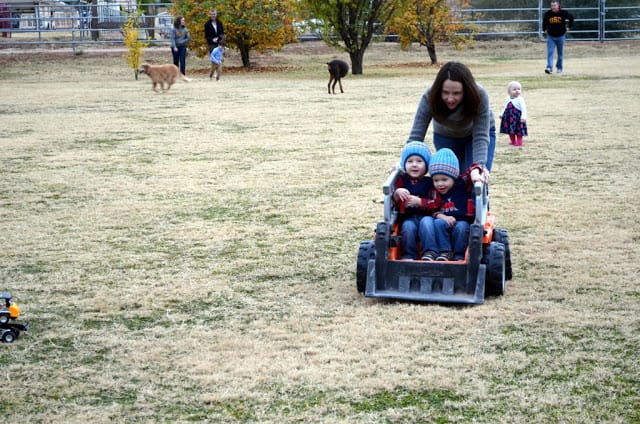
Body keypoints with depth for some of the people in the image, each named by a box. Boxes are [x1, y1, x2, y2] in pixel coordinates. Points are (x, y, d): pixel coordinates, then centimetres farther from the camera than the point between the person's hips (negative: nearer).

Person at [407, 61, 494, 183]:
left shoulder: (479, 96, -37)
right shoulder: (430, 97, -34)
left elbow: (480, 137, -38)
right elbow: (416, 135, -35)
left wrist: (478, 167, -53)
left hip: (478, 131, -1)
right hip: (445, 136, 1)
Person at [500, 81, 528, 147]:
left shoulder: (520, 99, -14)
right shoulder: (508, 99, 6)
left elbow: (523, 108, -17)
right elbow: (505, 107, 20)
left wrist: (523, 117, -24)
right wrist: (502, 114, 19)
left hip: (517, 117, -6)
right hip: (509, 117, 6)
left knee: (518, 131, 0)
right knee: (510, 130, 14)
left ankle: (519, 143, 10)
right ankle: (513, 141, 28)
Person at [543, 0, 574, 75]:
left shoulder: (563, 13, -8)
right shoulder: (547, 14, -5)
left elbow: (571, 17, 8)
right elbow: (544, 22, 14)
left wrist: (568, 27, 6)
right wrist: (544, 30, 11)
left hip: (560, 36, 0)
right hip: (550, 36, 0)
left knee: (560, 53, 10)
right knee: (550, 52, -12)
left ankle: (559, 68, 23)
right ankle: (549, 67, -17)